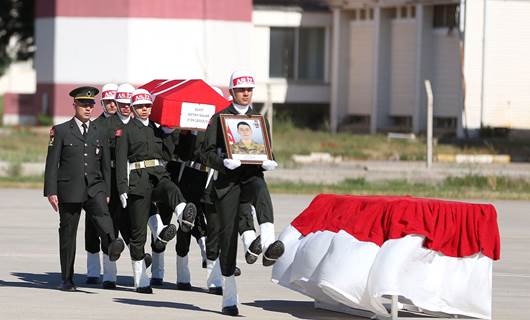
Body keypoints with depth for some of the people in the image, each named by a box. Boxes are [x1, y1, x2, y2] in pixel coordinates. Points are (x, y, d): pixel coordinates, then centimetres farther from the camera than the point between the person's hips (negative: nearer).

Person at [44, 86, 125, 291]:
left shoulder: (99, 132, 12)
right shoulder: (61, 131, 3)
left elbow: (106, 164, 15)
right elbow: (52, 164, 1)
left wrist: (106, 192, 10)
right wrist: (51, 192, -6)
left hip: (94, 188, 1)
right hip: (69, 189, -1)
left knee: (102, 215, -28)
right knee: (68, 233, 3)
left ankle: (111, 246, -54)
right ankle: (67, 280, 10)